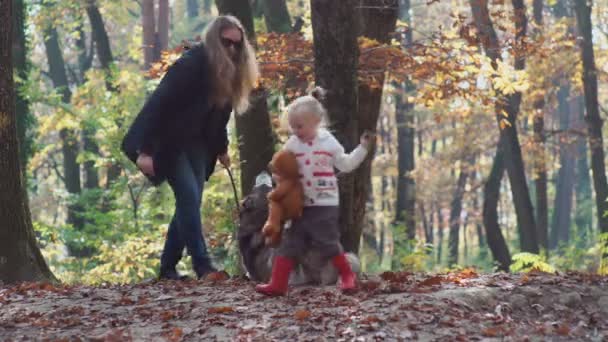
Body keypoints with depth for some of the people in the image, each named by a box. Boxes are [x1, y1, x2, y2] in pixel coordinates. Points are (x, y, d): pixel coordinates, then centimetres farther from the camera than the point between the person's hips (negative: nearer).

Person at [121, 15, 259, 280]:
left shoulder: (228, 73, -1)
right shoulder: (190, 65, -24)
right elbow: (158, 103, -27)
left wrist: (221, 148, 15)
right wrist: (144, 150, -30)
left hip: (196, 144, 8)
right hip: (168, 142, -8)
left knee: (190, 202, 4)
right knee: (189, 198, -17)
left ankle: (167, 266, 12)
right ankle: (202, 265, -18)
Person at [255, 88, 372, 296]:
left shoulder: (328, 142, 0)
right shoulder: (291, 145, 5)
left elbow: (346, 165, 8)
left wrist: (362, 148, 3)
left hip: (325, 205, -3)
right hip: (300, 206, 3)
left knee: (328, 243, -3)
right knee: (289, 245, 1)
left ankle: (347, 276, 13)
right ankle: (278, 284, 2)